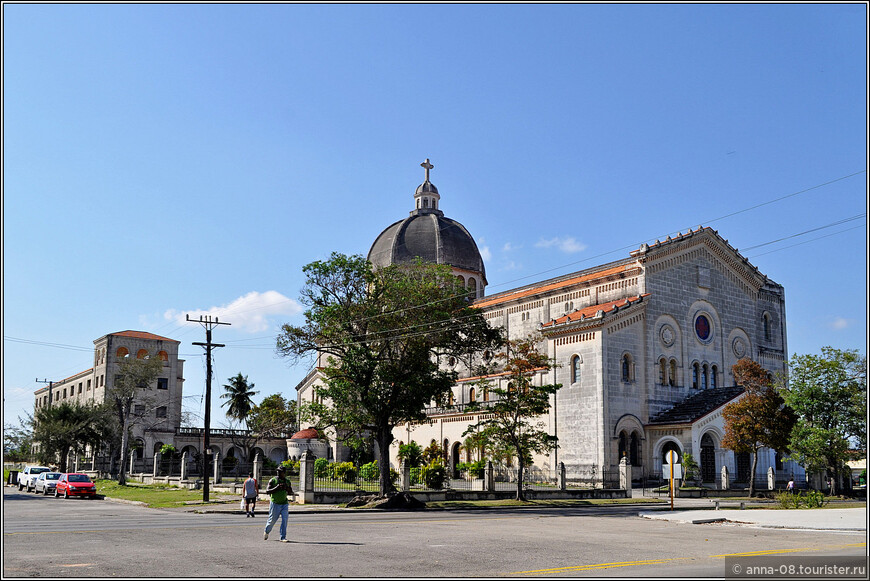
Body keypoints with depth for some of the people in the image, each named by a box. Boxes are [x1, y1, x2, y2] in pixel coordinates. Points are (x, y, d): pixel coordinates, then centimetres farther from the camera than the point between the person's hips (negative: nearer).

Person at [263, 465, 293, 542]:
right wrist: (276, 488, -22)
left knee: (284, 520, -9)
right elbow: (267, 491, -10)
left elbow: (291, 492, 12)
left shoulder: (287, 481, 8)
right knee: (272, 520, 6)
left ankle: (283, 537, -5)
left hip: (284, 503, 3)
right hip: (275, 503, -3)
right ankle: (266, 532, 36)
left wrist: (287, 488, -10)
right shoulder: (272, 481, -6)